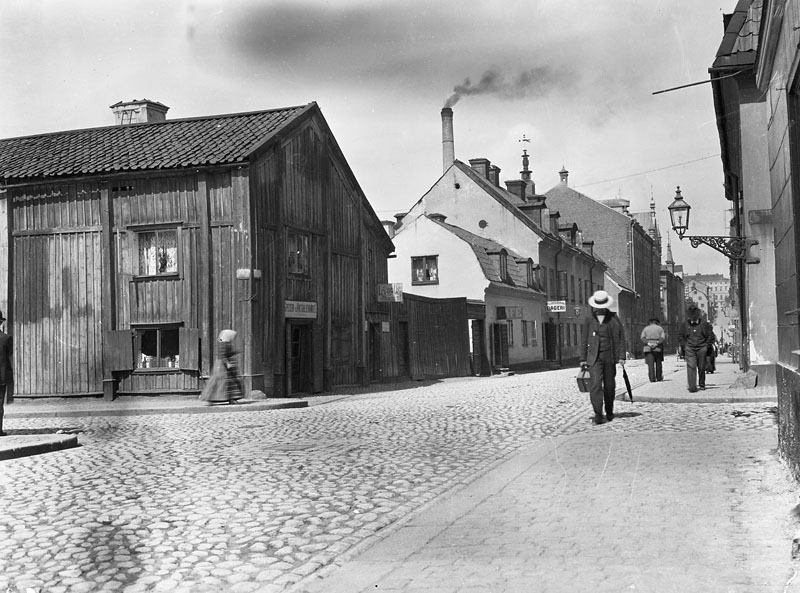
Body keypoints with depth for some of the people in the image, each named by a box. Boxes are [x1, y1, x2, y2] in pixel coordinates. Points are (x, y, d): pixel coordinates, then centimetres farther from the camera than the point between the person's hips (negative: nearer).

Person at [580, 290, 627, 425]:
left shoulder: (614, 319, 5)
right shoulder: (589, 321, 7)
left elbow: (621, 338, 5)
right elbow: (584, 341, 11)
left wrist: (621, 356, -2)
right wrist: (583, 359, 8)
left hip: (609, 357, 1)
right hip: (594, 357, -1)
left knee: (609, 386, 10)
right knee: (595, 385, -14)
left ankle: (609, 413, 28)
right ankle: (598, 415, -16)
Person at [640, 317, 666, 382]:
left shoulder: (646, 328, 11)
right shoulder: (660, 328, 9)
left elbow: (642, 338, -3)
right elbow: (663, 338, -6)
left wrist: (648, 343, -13)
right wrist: (657, 343, -14)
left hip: (648, 348, 0)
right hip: (658, 348, 0)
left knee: (650, 364, -4)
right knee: (658, 363, 12)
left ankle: (652, 379, -12)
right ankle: (659, 377, 17)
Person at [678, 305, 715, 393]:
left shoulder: (704, 324, 4)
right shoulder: (685, 324, 7)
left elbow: (711, 335, 11)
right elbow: (680, 336, 17)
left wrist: (706, 345, 2)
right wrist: (684, 345, 5)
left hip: (701, 348, 0)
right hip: (689, 349, 0)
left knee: (701, 368, 7)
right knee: (691, 366, -14)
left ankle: (702, 384, 26)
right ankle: (692, 387, -18)